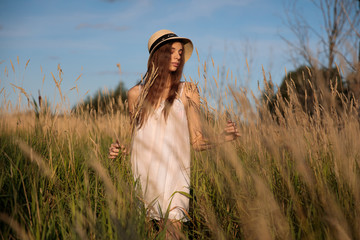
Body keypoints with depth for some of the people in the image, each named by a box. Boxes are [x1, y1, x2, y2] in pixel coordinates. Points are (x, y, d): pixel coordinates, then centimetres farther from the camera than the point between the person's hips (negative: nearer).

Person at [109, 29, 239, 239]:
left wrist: (223, 139, -15)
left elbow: (197, 142, 2)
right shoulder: (136, 94, 10)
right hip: (142, 175, 2)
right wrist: (118, 150, 1)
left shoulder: (187, 92, 5)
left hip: (173, 176, -2)